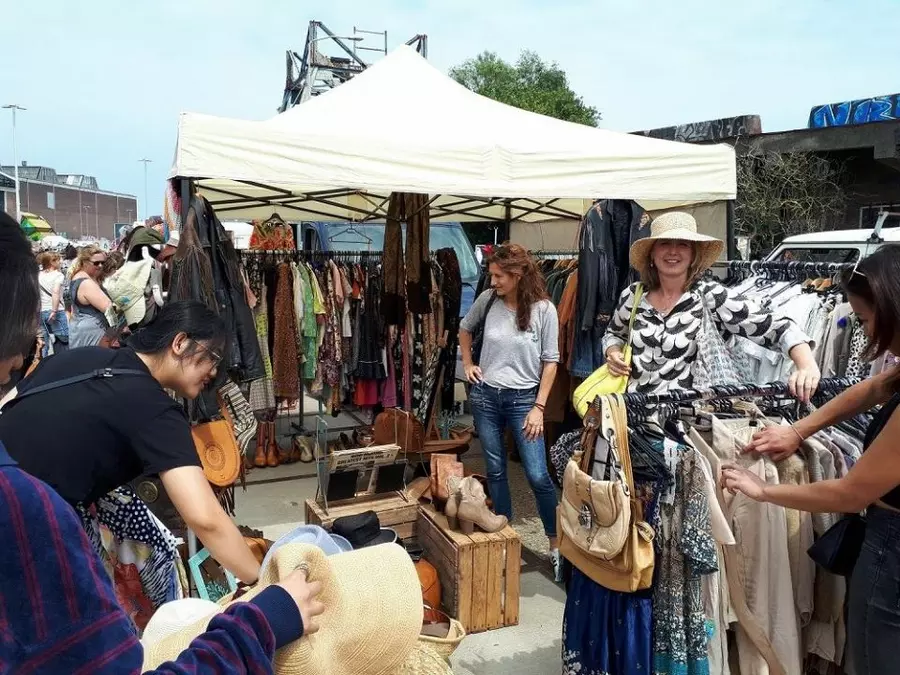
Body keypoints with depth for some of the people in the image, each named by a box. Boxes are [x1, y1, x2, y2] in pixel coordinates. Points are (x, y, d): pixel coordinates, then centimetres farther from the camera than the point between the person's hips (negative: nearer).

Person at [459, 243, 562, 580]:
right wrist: (468, 364, 10)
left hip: (523, 398, -3)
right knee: (495, 471, 12)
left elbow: (550, 361, -7)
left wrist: (539, 407, -10)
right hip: (485, 396, 3)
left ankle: (556, 544, 13)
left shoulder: (543, 309, -11)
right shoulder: (487, 299, -2)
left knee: (538, 476, -4)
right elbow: (465, 329, 19)